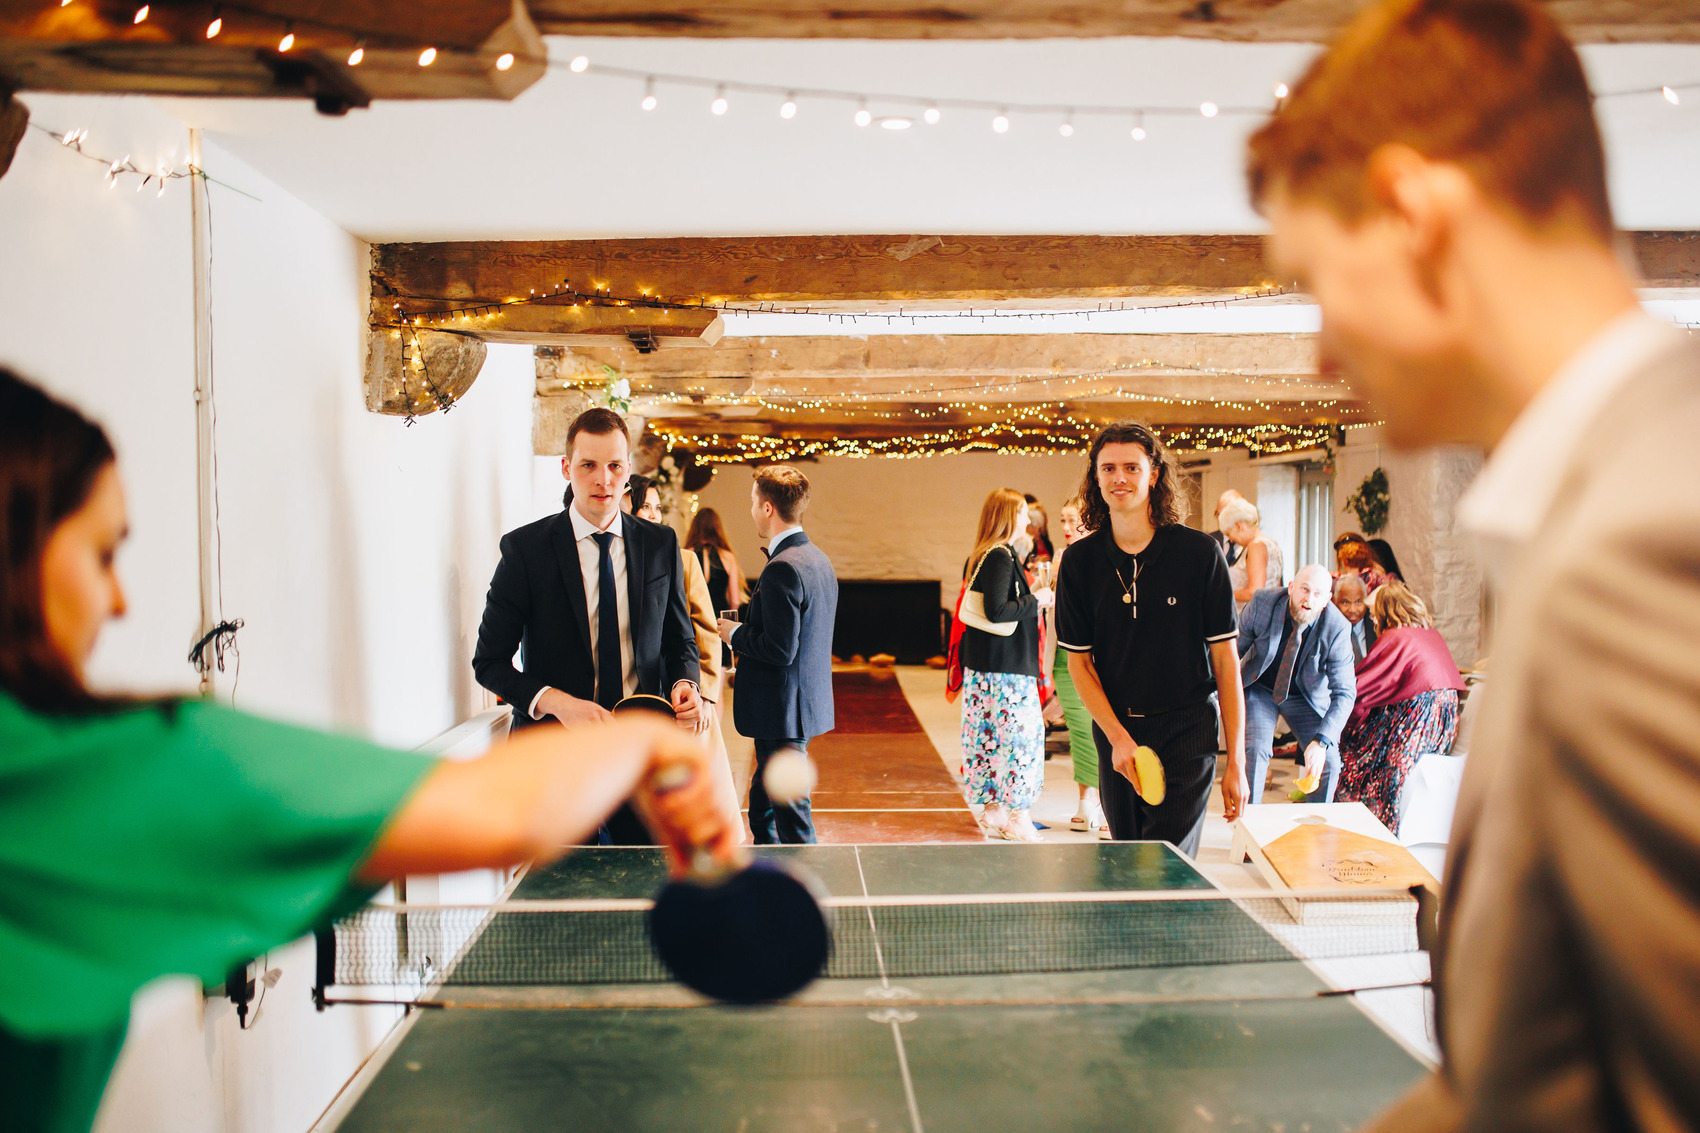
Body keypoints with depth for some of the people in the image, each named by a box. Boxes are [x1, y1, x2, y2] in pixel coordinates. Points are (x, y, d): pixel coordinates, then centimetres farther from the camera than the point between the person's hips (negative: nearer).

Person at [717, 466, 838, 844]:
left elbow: (781, 650, -25)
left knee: (791, 818, -1)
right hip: (809, 702, 10)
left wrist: (735, 634, -9)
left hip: (783, 711, -10)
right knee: (762, 809, 21)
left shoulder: (782, 569, -21)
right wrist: (748, 636, 16)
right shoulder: (819, 560, 10)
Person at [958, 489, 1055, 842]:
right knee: (1018, 733, -3)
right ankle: (1016, 817, 2)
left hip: (983, 666, 10)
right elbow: (996, 611, -22)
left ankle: (992, 810, 20)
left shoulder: (979, 557, 13)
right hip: (1007, 667, -10)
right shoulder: (1001, 557, -16)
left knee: (993, 734, 13)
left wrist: (1029, 599, 16)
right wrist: (1035, 600, -11)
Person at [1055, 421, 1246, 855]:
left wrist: (1235, 760, -6)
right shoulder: (1080, 561, 1)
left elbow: (1225, 659, -4)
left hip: (1186, 736, -3)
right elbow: (1079, 661, 3)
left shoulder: (1199, 553, -6)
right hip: (1115, 733, 3)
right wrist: (1118, 737, -10)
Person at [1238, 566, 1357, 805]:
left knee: (1327, 762, -10)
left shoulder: (1337, 629, -25)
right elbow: (1236, 647, -7)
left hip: (1306, 695, 1)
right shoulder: (1262, 602, -23)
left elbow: (1344, 693, -25)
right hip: (1259, 688, 0)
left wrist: (1321, 741, -37)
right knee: (1255, 750, -20)